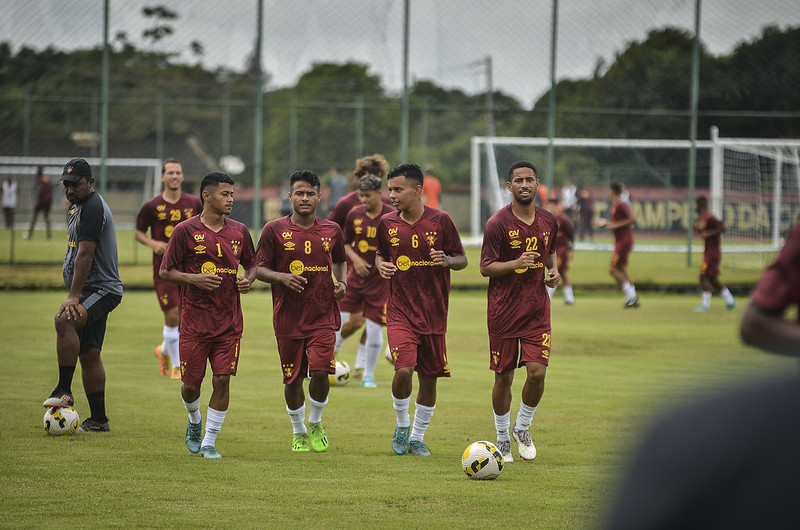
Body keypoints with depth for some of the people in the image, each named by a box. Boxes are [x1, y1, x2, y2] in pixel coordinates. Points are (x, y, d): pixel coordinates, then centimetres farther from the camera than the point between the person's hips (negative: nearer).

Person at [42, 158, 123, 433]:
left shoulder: (93, 207, -14)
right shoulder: (78, 207, 19)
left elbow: (85, 255, -20)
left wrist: (74, 297, -24)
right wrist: (74, 295, 28)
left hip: (102, 290, -11)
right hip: (90, 292, 11)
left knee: (64, 320, -33)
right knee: (89, 354, 9)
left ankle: (64, 390, -30)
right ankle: (98, 419, 13)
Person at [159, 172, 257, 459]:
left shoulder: (239, 231, 7)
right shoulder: (185, 230, -4)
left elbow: (252, 264, 20)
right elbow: (165, 271, -1)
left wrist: (248, 279, -2)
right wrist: (193, 278, -17)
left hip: (229, 322, 2)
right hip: (195, 320, -2)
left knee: (222, 380, -5)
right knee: (191, 383, 2)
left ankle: (209, 442, 5)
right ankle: (195, 421, 34)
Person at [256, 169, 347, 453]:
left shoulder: (332, 230, 5)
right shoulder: (274, 230, -2)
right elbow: (260, 269, 0)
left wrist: (342, 282, 4)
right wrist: (282, 277, -18)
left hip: (323, 315, 1)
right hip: (288, 317, -1)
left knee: (320, 371, -14)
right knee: (293, 378, 5)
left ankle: (316, 423, 13)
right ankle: (298, 432, 27)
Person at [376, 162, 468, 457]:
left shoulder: (440, 220, -5)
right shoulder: (387, 223, 2)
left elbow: (462, 260, 2)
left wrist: (447, 260, -20)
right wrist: (381, 265, -5)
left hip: (433, 313, 0)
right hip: (400, 310, 0)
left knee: (429, 378, 6)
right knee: (404, 369, -19)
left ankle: (417, 438, 24)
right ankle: (402, 425, 7)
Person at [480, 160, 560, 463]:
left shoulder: (548, 222, 6)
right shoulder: (498, 223, -9)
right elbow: (485, 268, -9)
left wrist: (553, 271, 4)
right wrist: (516, 263, -24)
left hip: (537, 310, 3)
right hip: (503, 310, -3)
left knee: (537, 372, -10)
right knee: (504, 378, 4)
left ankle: (522, 428, 15)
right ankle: (503, 439, 22)